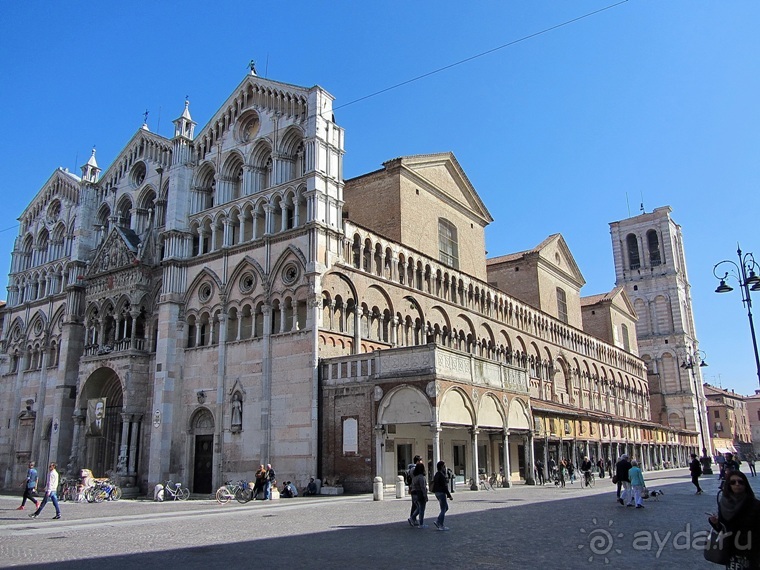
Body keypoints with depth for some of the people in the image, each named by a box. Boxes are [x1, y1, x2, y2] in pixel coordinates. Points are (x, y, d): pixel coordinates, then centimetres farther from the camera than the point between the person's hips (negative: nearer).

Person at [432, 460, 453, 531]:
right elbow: (444, 487, -21)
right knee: (443, 509, -1)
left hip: (437, 493, 10)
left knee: (446, 507, 17)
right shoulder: (441, 475, -18)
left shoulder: (437, 474, 12)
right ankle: (441, 526, 2)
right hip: (441, 493, -10)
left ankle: (437, 521, 13)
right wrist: (449, 496, -18)